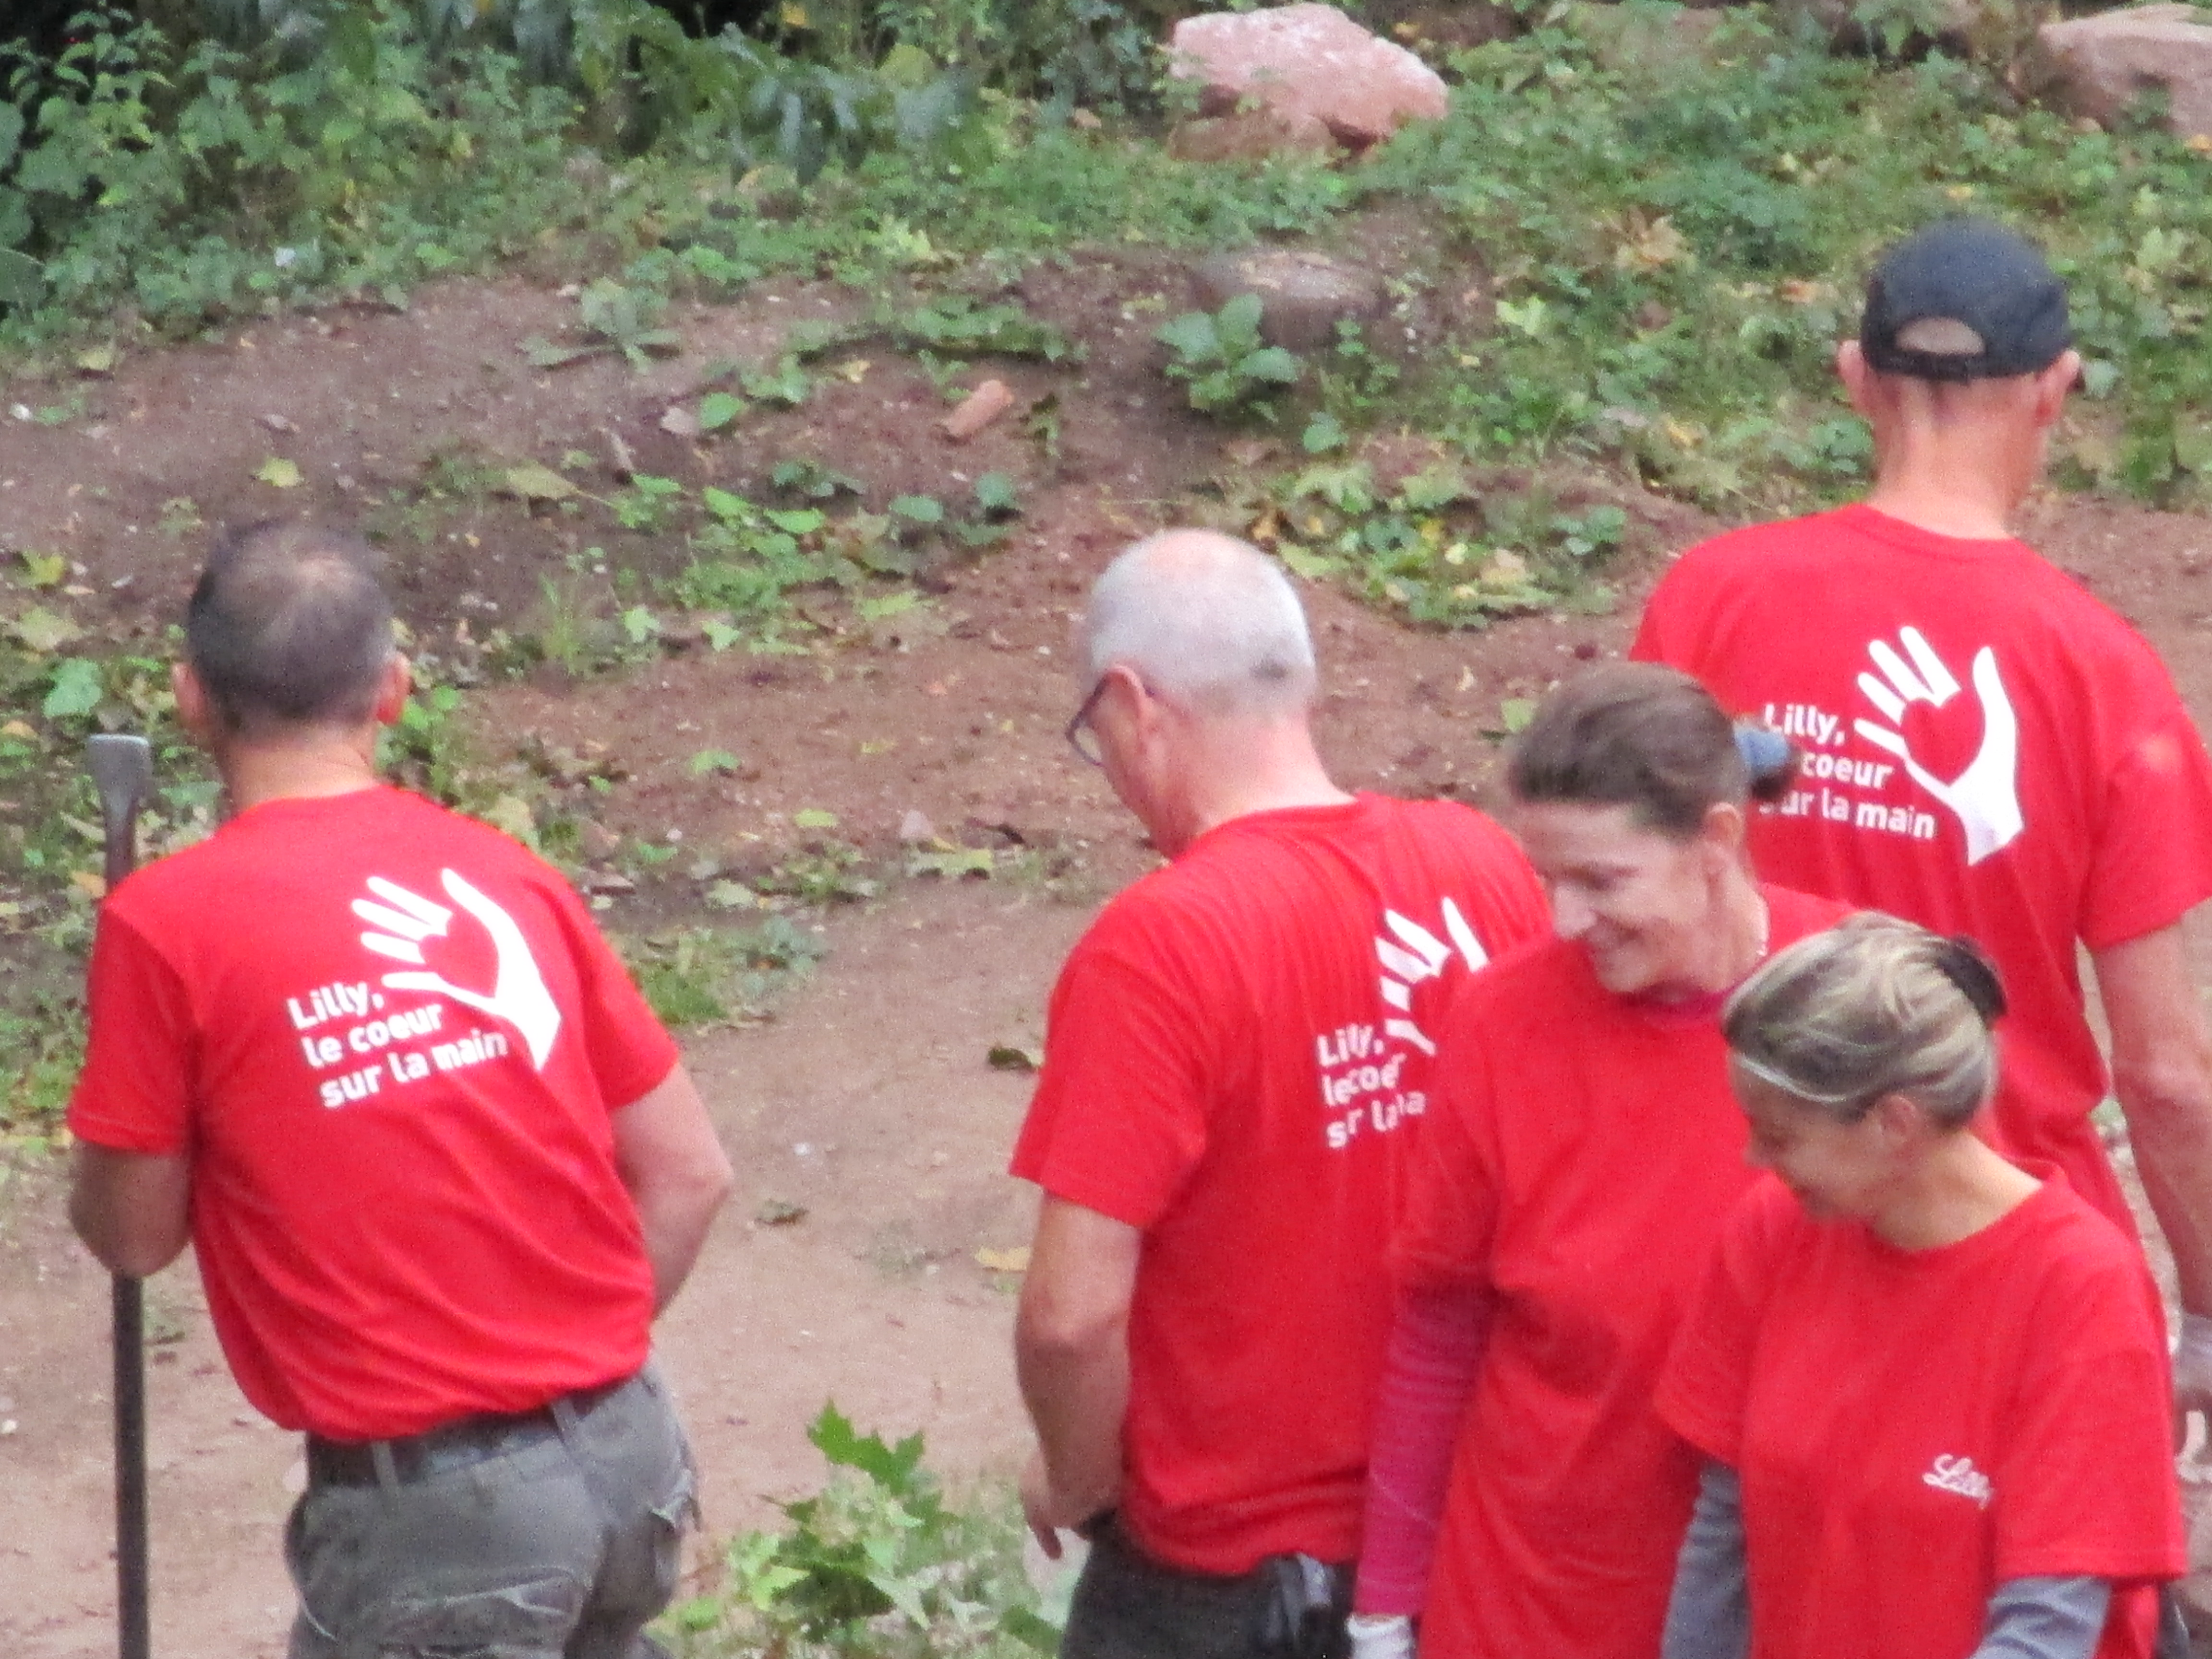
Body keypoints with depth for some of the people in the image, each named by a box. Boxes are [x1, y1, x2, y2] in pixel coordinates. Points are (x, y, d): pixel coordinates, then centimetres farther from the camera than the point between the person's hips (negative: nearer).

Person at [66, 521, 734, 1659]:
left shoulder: (170, 925, -9)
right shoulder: (509, 879, 6)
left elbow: (133, 1234, 0)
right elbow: (687, 1175, 8)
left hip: (436, 1501, -6)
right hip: (629, 1450, 6)